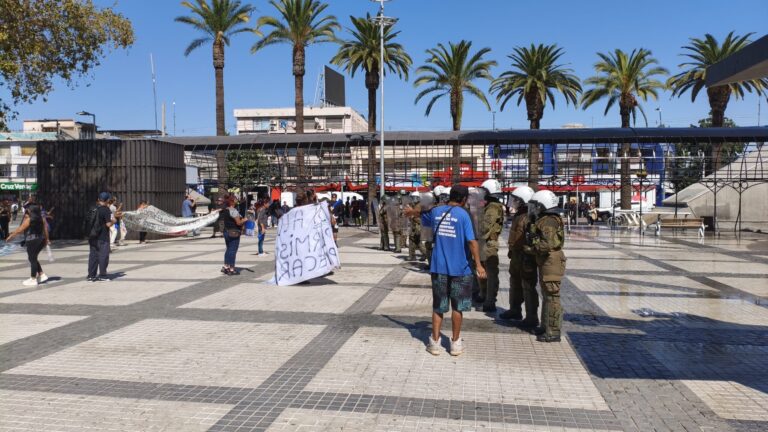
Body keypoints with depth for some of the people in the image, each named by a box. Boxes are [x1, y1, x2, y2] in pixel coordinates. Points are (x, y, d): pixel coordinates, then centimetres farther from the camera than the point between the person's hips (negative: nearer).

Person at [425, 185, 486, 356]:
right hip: (459, 268, -3)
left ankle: (435, 343, 13)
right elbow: (471, 241, -16)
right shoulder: (463, 214, -11)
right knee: (457, 307, 9)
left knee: (438, 306, 11)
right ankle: (455, 343, 17)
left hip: (438, 267, 3)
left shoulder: (436, 211, 3)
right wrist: (478, 264, -13)